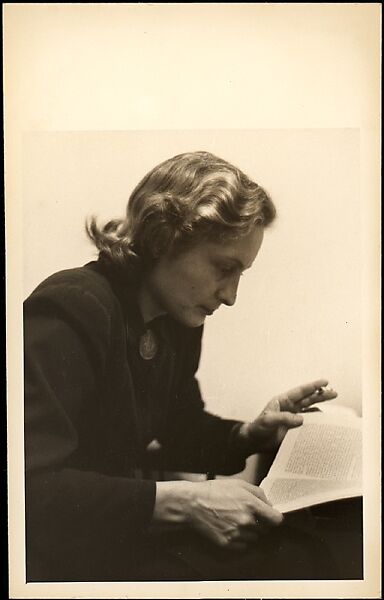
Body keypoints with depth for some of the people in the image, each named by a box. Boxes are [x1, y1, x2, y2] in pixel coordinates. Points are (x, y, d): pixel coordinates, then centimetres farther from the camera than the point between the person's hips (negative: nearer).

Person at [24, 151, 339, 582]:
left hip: (126, 526, 8)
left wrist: (250, 434, -2)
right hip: (60, 545, -7)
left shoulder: (179, 320, 4)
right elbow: (32, 488, -28)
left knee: (300, 554, -12)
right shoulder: (73, 312, -22)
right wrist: (182, 501, -29)